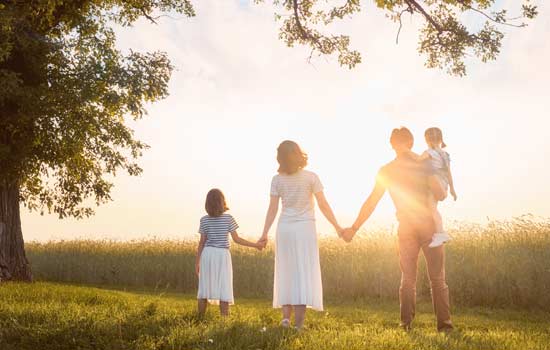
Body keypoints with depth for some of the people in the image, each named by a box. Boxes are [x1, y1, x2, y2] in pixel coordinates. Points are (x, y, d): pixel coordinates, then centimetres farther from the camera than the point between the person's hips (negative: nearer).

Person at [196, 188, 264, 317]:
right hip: (222, 255, -2)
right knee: (224, 290, 0)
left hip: (207, 254, 2)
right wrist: (255, 245, 2)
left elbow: (202, 242, 0)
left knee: (204, 289, 7)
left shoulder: (204, 220, 0)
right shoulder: (228, 218, -5)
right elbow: (237, 239, -6)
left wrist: (197, 261, 7)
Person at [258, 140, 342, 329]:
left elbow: (272, 209, -4)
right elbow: (323, 205, -5)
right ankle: (298, 322, -4)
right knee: (304, 272, 0)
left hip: (284, 228, 2)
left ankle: (286, 316, 5)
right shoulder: (311, 177, -5)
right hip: (305, 228, -2)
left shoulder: (277, 180, -1)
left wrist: (265, 233, 0)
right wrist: (337, 227, 2)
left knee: (286, 272, 12)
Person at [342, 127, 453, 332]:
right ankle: (444, 323, 0)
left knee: (408, 279, 11)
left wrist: (354, 229, 7)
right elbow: (441, 195, -11)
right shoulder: (423, 166, -6)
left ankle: (406, 323, 3)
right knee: (437, 278, 5)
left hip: (406, 229, 2)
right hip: (429, 226, -2)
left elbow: (371, 203, 1)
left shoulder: (386, 171, 2)